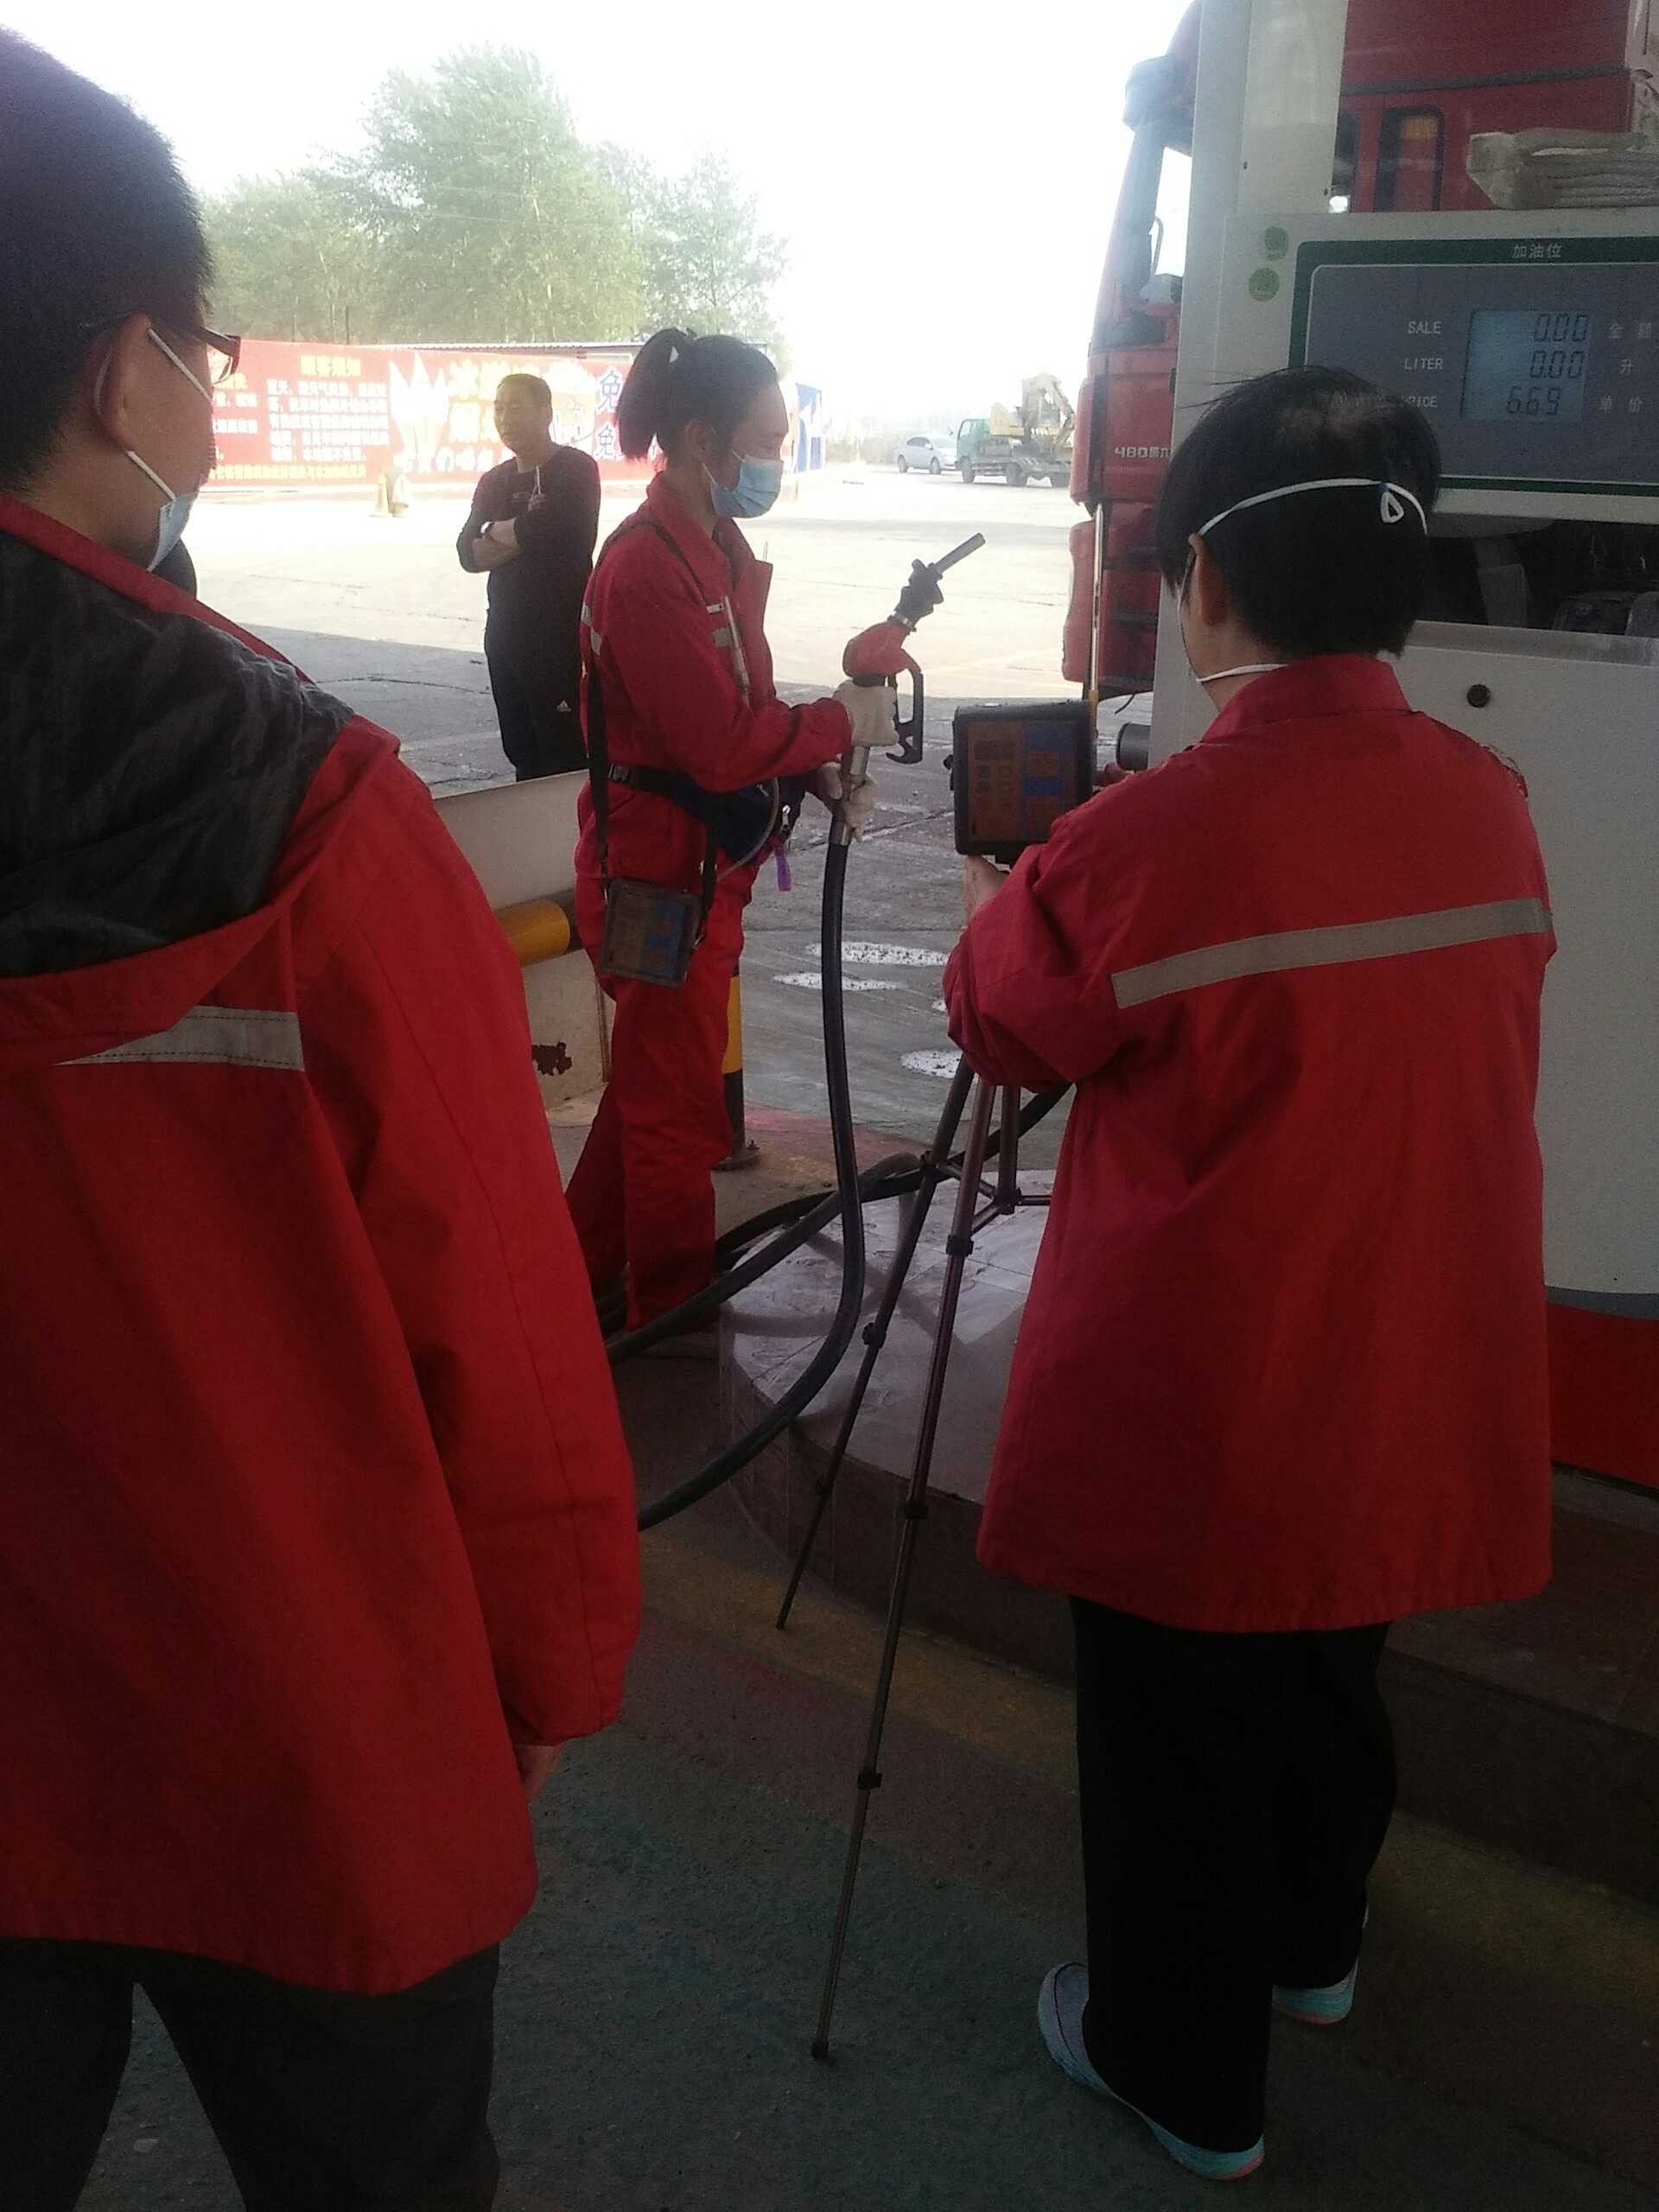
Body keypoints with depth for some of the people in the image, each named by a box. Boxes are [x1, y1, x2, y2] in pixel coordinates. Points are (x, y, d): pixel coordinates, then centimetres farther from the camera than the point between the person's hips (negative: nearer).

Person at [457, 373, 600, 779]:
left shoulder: (576, 469, -6)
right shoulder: (494, 481, 13)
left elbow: (552, 527, -23)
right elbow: (468, 554, 3)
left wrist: (498, 532, -4)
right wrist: (524, 535, -13)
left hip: (562, 636, -7)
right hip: (505, 634, 7)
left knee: (565, 759, -7)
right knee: (521, 753, 13)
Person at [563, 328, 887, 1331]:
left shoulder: (720, 549, 8)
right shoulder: (645, 568, -22)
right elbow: (719, 744, -25)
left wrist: (821, 770, -2)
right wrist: (842, 721, -14)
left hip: (706, 864, 10)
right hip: (661, 872, -10)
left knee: (653, 1079, 21)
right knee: (679, 1103, 4)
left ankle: (588, 1268, 38)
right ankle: (676, 1314, 21)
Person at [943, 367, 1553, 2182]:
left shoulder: (1149, 840, -24)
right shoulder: (1492, 806, -5)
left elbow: (1000, 1028, -7)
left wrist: (1000, 891, 14)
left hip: (1198, 1421, -6)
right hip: (1418, 1400, 6)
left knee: (1174, 1745, 16)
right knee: (1331, 1680, 28)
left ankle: (1185, 2075, 36)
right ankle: (1310, 1945, 53)